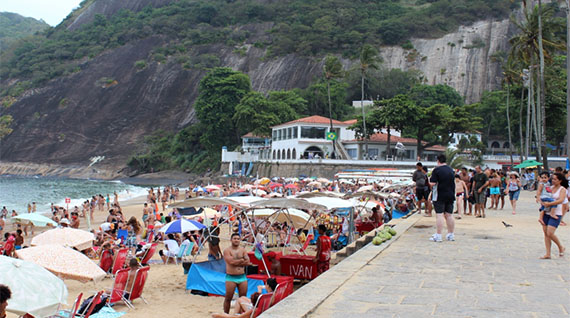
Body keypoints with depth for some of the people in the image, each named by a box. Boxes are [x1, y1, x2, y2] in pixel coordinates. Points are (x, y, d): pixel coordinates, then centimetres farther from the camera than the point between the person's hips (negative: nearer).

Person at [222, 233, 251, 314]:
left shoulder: (243, 250, 10)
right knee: (228, 298, 0)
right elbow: (231, 262, -17)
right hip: (231, 277, -4)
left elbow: (247, 262, -2)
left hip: (242, 277, 4)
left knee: (243, 298, 7)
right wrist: (242, 260, -6)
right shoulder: (227, 250, -3)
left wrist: (236, 262, -10)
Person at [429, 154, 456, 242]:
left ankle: (438, 236, -8)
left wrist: (430, 180, 4)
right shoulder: (451, 170, 9)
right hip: (450, 195, 6)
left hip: (439, 196, -6)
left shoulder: (437, 170, -11)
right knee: (449, 215, 11)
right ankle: (451, 235, 17)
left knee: (439, 215, -6)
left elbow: (432, 183, -15)